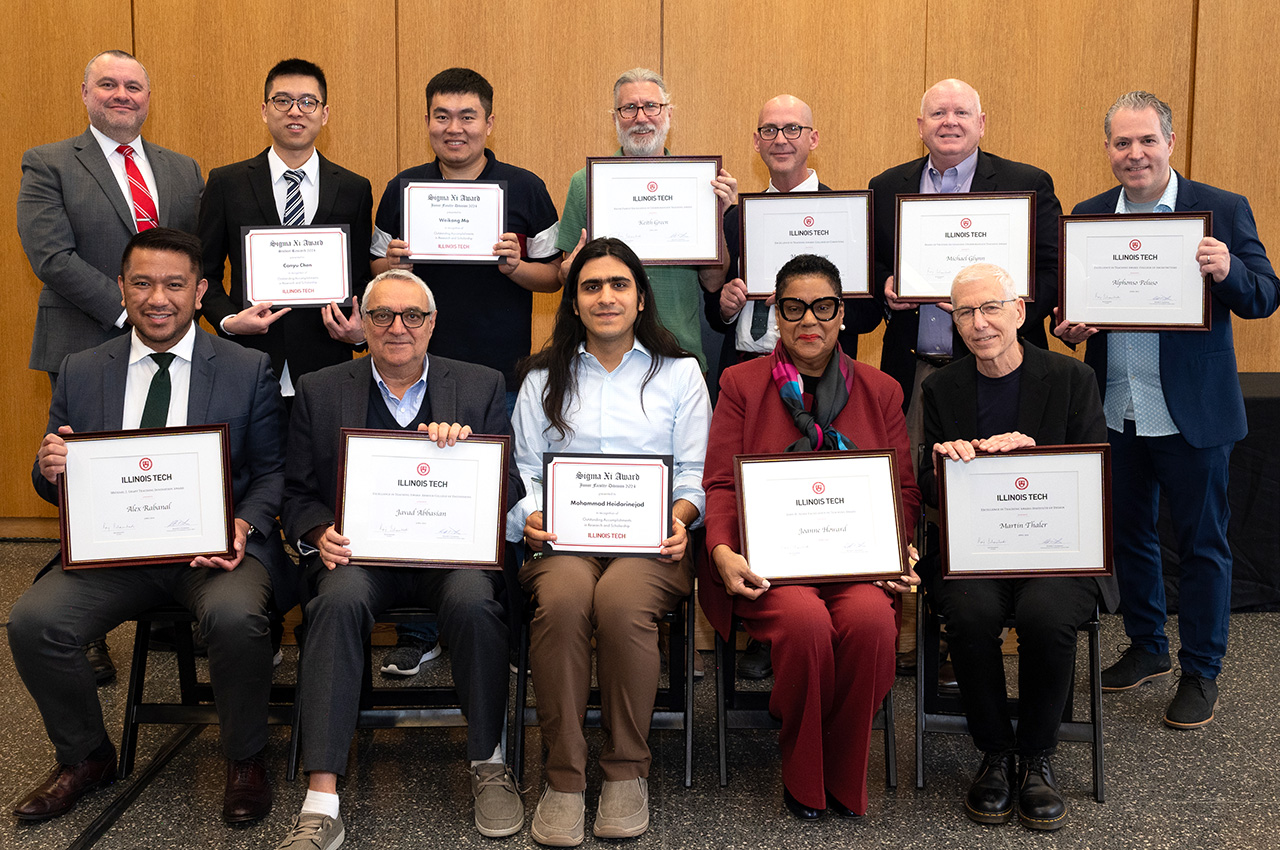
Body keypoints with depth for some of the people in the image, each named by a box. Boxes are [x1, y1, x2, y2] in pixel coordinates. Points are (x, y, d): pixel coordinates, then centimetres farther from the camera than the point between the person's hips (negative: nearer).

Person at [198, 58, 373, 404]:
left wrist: (360, 331, -8)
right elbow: (205, 271, 8)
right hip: (248, 368, 0)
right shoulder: (226, 184, 5)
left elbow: (362, 279, 11)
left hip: (325, 368, 1)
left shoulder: (355, 190, 7)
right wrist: (228, 320, -10)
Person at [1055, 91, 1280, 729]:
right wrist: (1068, 327, -11)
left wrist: (1228, 273, -27)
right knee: (1128, 535, 16)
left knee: (1201, 544, 6)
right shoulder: (1087, 215, 6)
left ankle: (1201, 673, 21)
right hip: (1115, 411, 4)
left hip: (1191, 413, -4)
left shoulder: (1223, 210, -4)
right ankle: (1147, 647, 35)